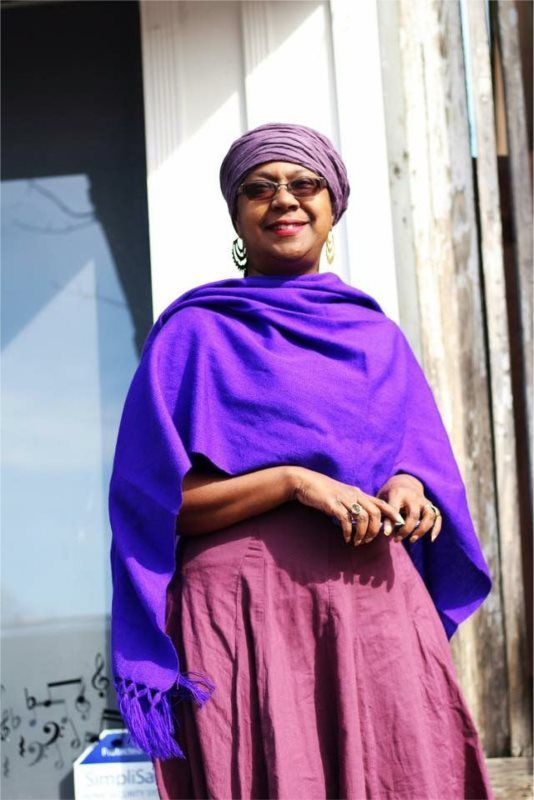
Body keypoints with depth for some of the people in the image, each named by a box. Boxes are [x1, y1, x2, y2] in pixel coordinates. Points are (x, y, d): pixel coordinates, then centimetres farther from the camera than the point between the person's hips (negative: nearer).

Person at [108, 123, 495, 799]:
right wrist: (291, 481, -15)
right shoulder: (195, 333, 4)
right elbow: (158, 502, -4)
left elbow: (427, 465, 19)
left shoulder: (377, 337, 16)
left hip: (376, 606, 4)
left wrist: (408, 489, -4)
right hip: (247, 616, -4)